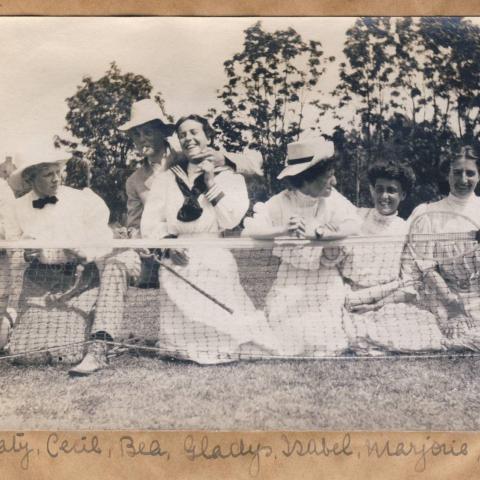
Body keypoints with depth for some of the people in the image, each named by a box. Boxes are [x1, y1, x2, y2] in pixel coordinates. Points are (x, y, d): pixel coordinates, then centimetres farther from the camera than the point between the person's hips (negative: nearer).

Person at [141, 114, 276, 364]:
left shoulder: (228, 176, 12)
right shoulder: (167, 179, 16)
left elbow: (231, 220, -3)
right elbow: (150, 223, 6)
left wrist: (212, 184, -4)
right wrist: (168, 241, -12)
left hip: (215, 260, -1)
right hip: (178, 261, 1)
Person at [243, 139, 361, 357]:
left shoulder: (332, 199, -4)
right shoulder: (279, 204, -11)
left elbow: (353, 225, -19)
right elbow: (249, 230, -24)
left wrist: (316, 233, -32)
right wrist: (282, 230, -41)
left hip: (324, 278, 2)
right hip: (289, 280, -2)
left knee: (326, 343, -9)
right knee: (288, 341, -10)